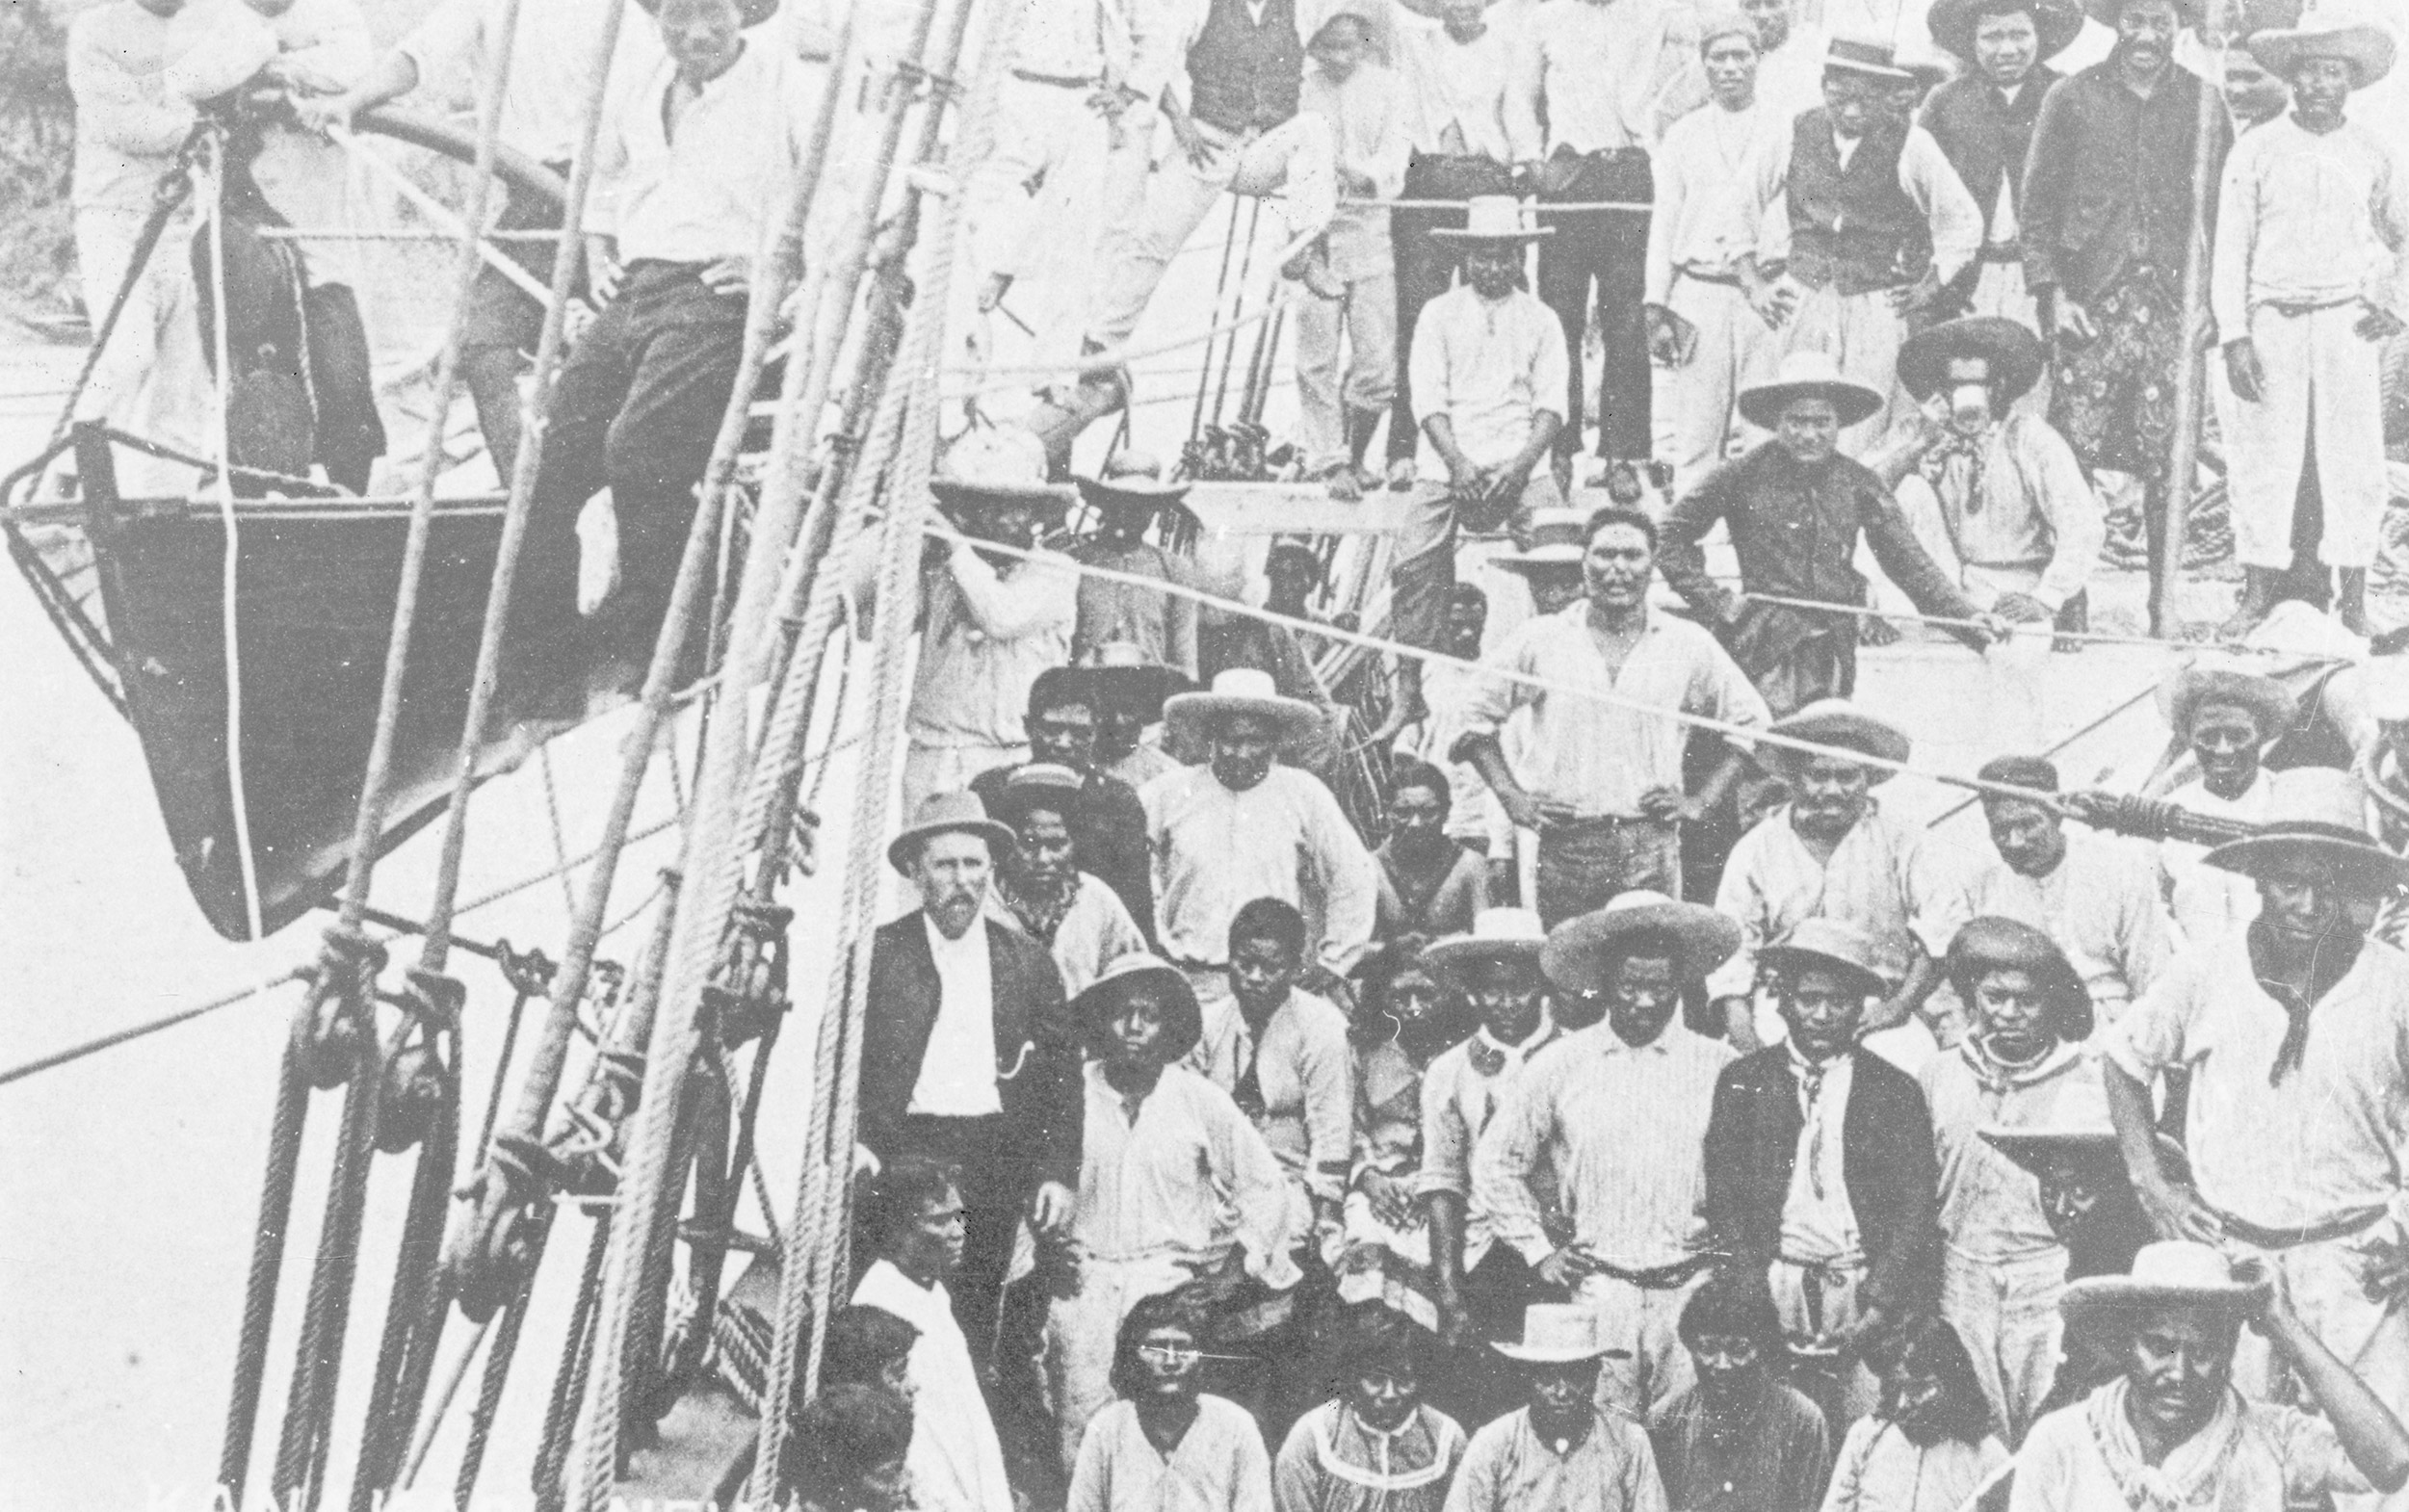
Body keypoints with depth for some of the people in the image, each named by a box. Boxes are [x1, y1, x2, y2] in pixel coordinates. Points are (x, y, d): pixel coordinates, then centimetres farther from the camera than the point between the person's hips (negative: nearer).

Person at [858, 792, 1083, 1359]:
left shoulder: (1027, 960, 10)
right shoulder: (876, 955, 4)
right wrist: (856, 1146, -14)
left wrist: (1058, 1172, 1)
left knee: (975, 1318, -1)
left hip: (996, 1163, 2)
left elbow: (1063, 1072, 9)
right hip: (901, 1156, -2)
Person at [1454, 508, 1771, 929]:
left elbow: (1752, 723, 16)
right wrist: (1512, 798, 3)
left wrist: (1701, 802, 6)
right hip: (1563, 842, 0)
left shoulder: (1689, 646, 7)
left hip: (1653, 845, 0)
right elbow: (1474, 714, 12)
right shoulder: (1541, 641, 6)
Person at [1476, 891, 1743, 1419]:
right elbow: (1496, 1165, 15)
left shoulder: (1720, 1067, 4)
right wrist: (1539, 1251, 9)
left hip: (1692, 1291, 0)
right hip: (1596, 1291, 0)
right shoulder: (1560, 1067, 5)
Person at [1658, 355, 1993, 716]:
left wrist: (1975, 623, -3)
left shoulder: (1857, 484, 6)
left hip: (1835, 656, 4)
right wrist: (1717, 602, -4)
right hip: (1765, 655, -3)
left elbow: (1910, 564, 6)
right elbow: (1670, 538, 3)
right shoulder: (1743, 477, -3)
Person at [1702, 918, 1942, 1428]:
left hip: (1871, 1293, 0)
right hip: (1774, 1286, 0)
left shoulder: (1896, 1091, 9)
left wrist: (1878, 1306, -8)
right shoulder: (1743, 1083, 10)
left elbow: (1914, 1212, 4)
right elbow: (1723, 1200, 5)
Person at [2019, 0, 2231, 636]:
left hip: (2173, 299, 1)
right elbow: (2036, 204, 5)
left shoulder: (2202, 102, 10)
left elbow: (2223, 207, 11)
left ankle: (2163, 607, 7)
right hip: (2089, 300, -1)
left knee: (2168, 463, -1)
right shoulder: (2071, 98, 6)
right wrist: (2053, 292, -5)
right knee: (2074, 458, -5)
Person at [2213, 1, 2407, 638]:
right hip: (2272, 320, -1)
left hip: (2348, 322, 1)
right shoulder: (2256, 150, 1)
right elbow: (2230, 248, 1)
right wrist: (2234, 336, -5)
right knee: (2263, 458, 0)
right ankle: (2258, 592, 9)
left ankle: (2354, 600, 5)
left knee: (2354, 458, -1)